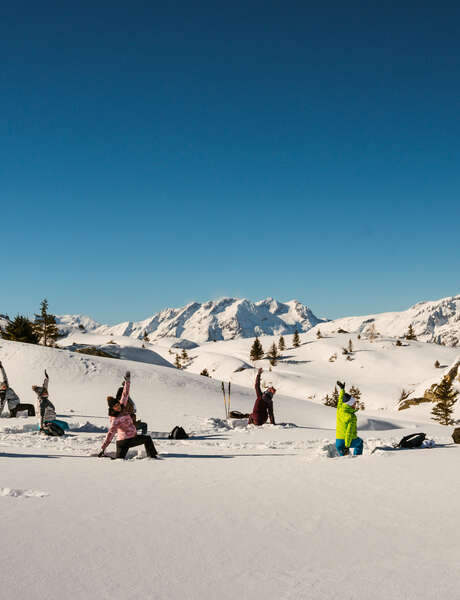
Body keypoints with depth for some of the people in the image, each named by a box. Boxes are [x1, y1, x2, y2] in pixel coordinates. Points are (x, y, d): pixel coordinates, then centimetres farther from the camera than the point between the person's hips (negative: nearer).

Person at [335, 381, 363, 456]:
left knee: (343, 457, 23)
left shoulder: (339, 410, -5)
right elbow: (349, 432, -25)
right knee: (359, 442, 28)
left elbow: (341, 400, 15)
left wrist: (342, 389, 28)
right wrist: (347, 446, -25)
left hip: (338, 442, 4)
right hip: (350, 441, -4)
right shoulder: (352, 417, -21)